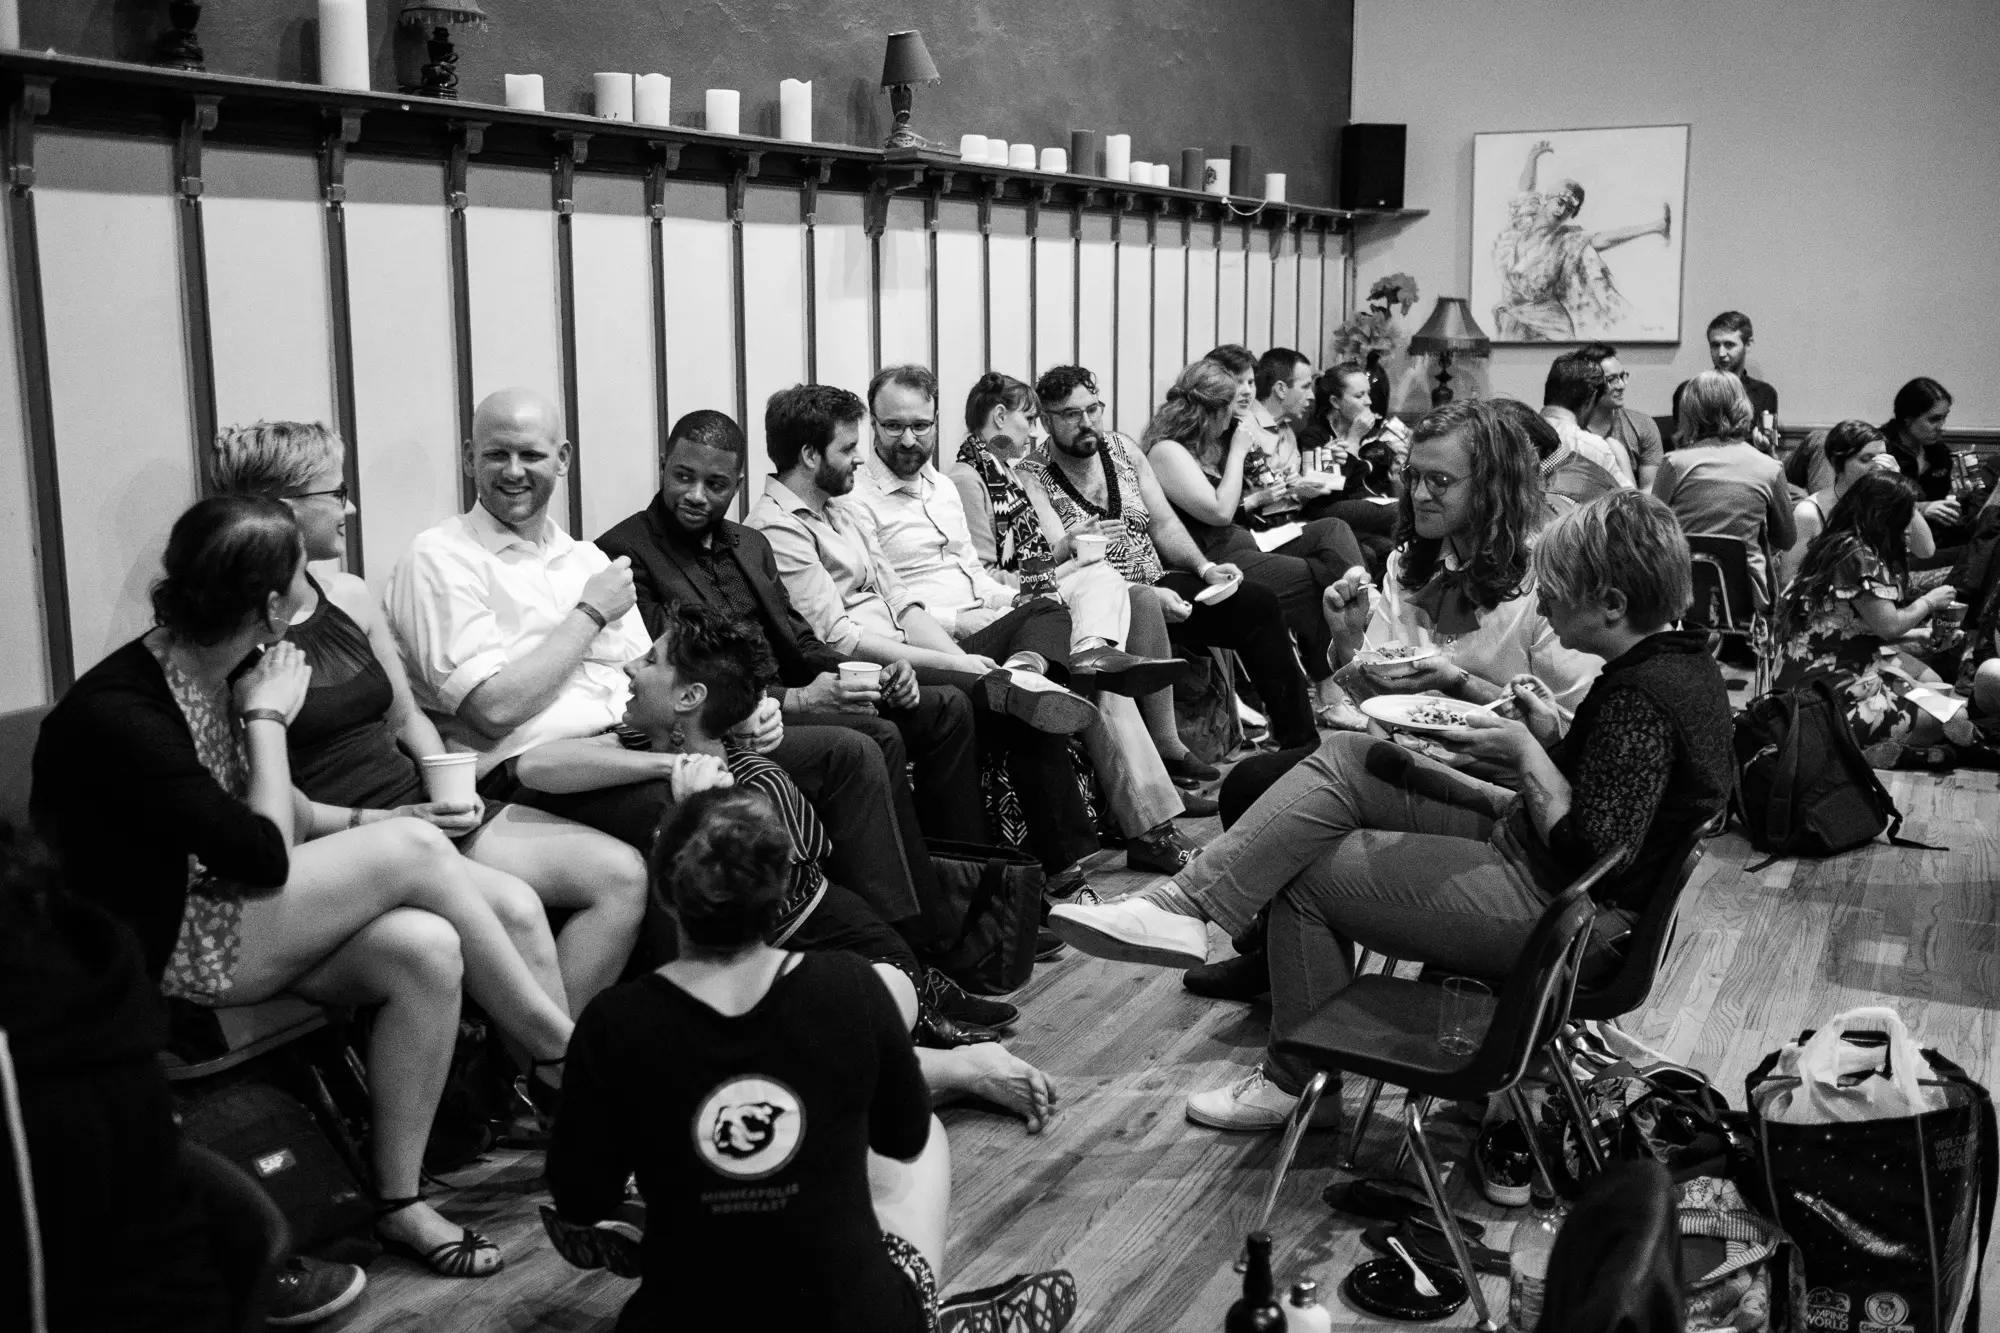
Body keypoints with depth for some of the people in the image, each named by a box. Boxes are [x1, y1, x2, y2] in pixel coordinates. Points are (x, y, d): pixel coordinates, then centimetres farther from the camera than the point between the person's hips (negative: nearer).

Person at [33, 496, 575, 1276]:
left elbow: (273, 814, 13)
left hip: (226, 906, 8)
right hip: (161, 949, -8)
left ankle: (399, 1203, -9)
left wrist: (362, 823, -2)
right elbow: (265, 855, -23)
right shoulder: (117, 713, -23)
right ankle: (563, 1054, -5)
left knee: (425, 947, -19)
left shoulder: (222, 673, 3)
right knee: (413, 852, -21)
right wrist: (268, 719, -14)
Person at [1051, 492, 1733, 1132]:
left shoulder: (1641, 701, -26)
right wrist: (1554, 734, 0)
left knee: (1308, 875, -2)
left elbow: (1592, 853, -28)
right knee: (1346, 759, -1)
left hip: (1560, 919, -10)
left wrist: (1525, 751, -18)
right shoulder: (1679, 657, 5)